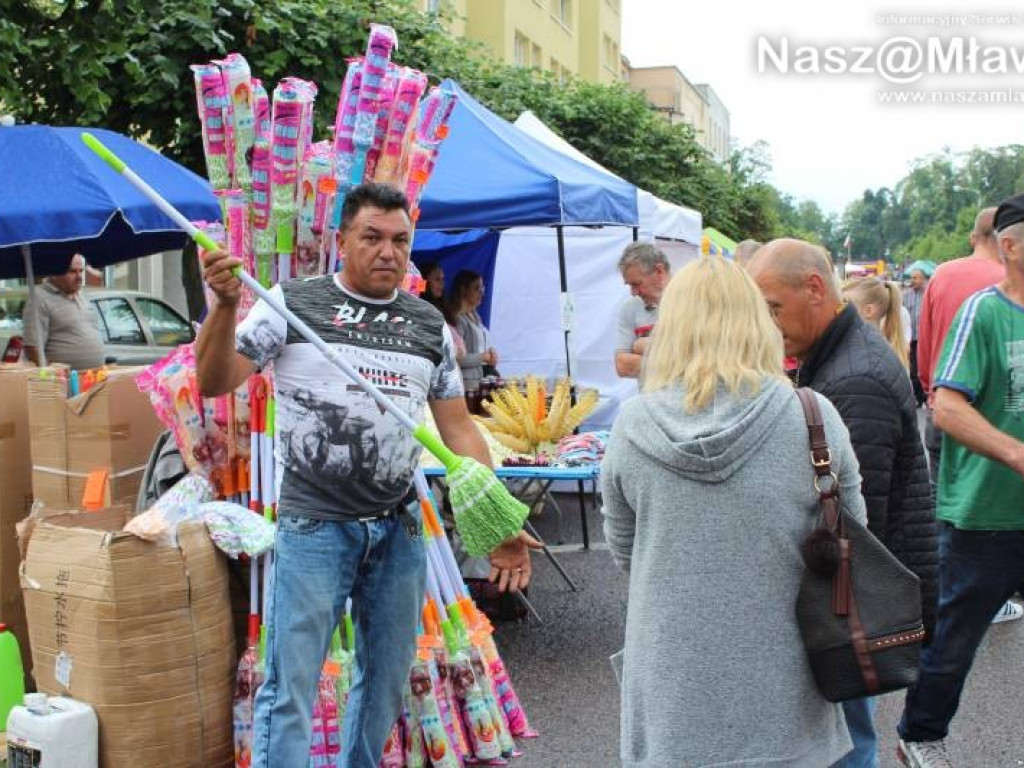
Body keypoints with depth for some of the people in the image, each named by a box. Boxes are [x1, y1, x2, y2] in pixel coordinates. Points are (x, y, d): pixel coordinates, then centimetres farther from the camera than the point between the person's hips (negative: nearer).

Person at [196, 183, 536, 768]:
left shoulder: (430, 325, 8)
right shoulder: (292, 304, -2)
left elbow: (458, 426, 8)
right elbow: (214, 384, -6)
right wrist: (226, 305, -23)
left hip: (399, 528, 4)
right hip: (314, 526, -4)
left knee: (387, 680, 16)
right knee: (291, 685, 0)